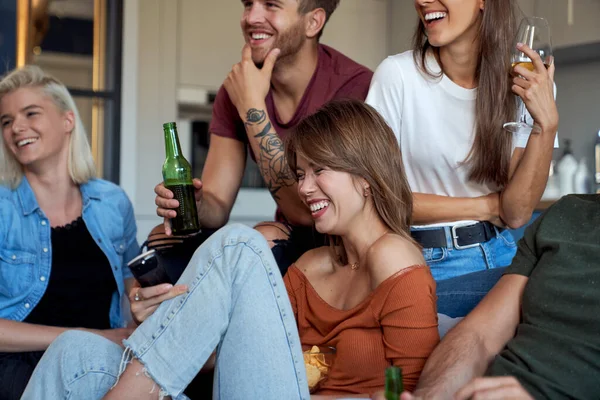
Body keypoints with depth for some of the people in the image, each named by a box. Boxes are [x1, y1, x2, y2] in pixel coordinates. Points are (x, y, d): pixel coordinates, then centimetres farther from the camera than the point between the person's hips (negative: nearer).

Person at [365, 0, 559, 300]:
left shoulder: (521, 85, 0)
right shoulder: (399, 74, -10)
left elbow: (516, 213, -6)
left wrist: (547, 124, -18)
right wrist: (484, 206, -5)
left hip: (502, 252, 4)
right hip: (429, 262, -4)